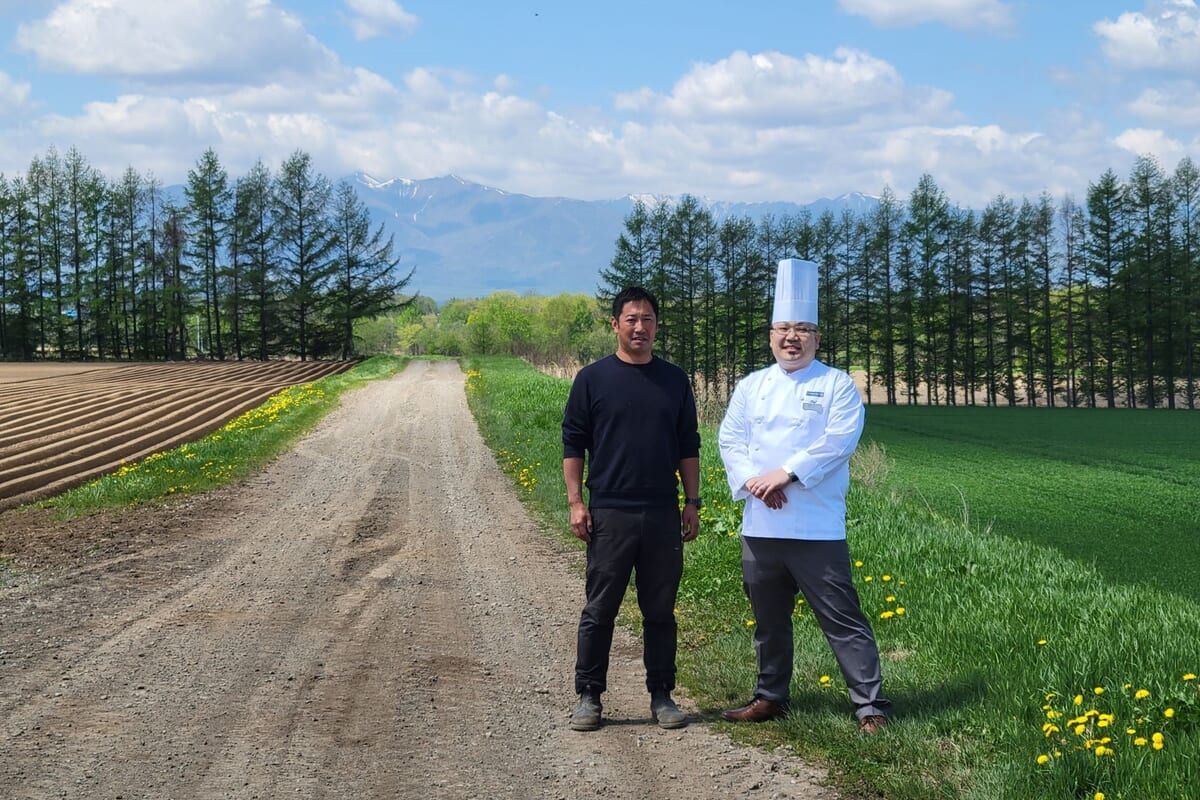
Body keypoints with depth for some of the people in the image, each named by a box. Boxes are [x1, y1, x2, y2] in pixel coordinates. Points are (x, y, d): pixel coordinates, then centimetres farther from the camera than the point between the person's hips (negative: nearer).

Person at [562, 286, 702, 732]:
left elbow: (688, 446, 14)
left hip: (663, 514, 2)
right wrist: (575, 502, -4)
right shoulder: (593, 379, 2)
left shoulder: (674, 380, 10)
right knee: (600, 610, 1)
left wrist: (692, 502, 8)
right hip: (609, 514, -2)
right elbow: (573, 443, 3)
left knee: (660, 610, 7)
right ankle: (589, 696, 10)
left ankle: (662, 696, 16)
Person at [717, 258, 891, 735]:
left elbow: (838, 441, -12)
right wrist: (753, 481, -12)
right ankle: (770, 697, 29)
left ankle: (870, 706, -1)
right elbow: (730, 440, 6)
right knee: (768, 619, 16)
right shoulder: (751, 387, 13)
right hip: (760, 526, 5)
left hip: (816, 528, -5)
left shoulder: (836, 385, 0)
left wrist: (785, 473, -18)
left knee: (842, 619, -6)